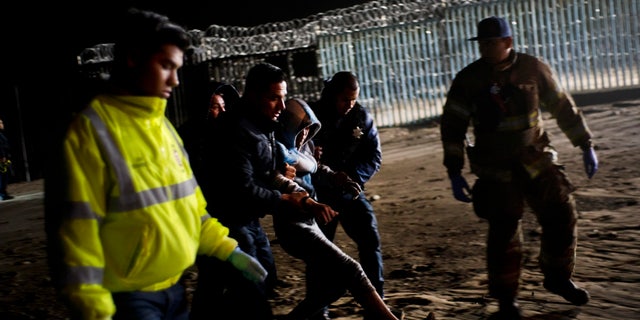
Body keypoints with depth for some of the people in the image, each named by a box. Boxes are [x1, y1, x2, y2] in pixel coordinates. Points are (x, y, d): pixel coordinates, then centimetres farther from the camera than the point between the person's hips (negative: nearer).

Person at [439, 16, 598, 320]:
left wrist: (586, 146, 7)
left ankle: (558, 277, 24)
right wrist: (454, 172, -5)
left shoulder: (534, 69, -5)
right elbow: (452, 126, -2)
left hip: (536, 159, 2)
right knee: (503, 233, -3)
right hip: (496, 169, -2)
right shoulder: (468, 79, -8)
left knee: (562, 216, 0)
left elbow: (563, 107, 6)